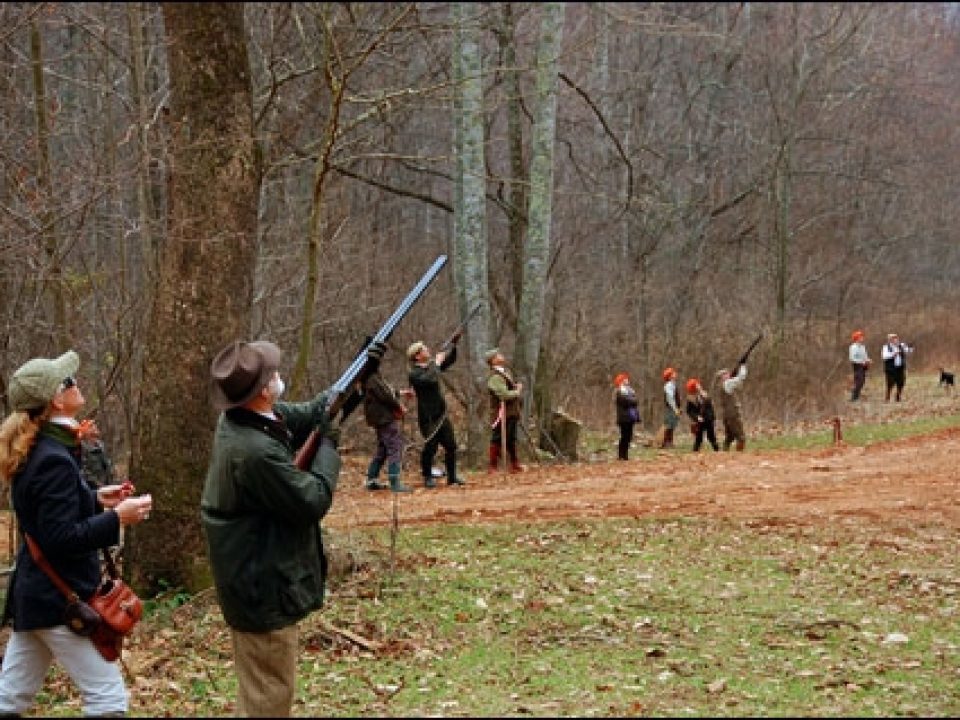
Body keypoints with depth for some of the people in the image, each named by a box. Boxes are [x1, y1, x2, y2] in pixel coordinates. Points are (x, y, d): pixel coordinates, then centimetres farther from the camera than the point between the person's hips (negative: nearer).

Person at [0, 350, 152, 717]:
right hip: (60, 598, -10)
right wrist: (117, 518, -19)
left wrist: (96, 498, 14)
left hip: (36, 592, 10)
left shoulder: (35, 451, 9)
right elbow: (60, 538, -25)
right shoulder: (54, 459, -22)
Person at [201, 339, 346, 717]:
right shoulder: (255, 451, -31)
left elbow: (310, 414, 14)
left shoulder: (242, 417, 0)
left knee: (258, 688, 24)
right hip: (264, 588, -10)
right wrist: (328, 446, -8)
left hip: (254, 579, 10)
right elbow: (313, 501, -21)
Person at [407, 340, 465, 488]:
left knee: (451, 446, 7)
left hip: (442, 414, 7)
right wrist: (436, 364, -18)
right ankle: (428, 477, 10)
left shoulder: (431, 366, 11)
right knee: (430, 447, -5)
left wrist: (454, 344, 9)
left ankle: (452, 476, 16)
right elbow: (431, 380, -30)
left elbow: (449, 360, 22)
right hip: (428, 417, -7)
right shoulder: (414, 374, -13)